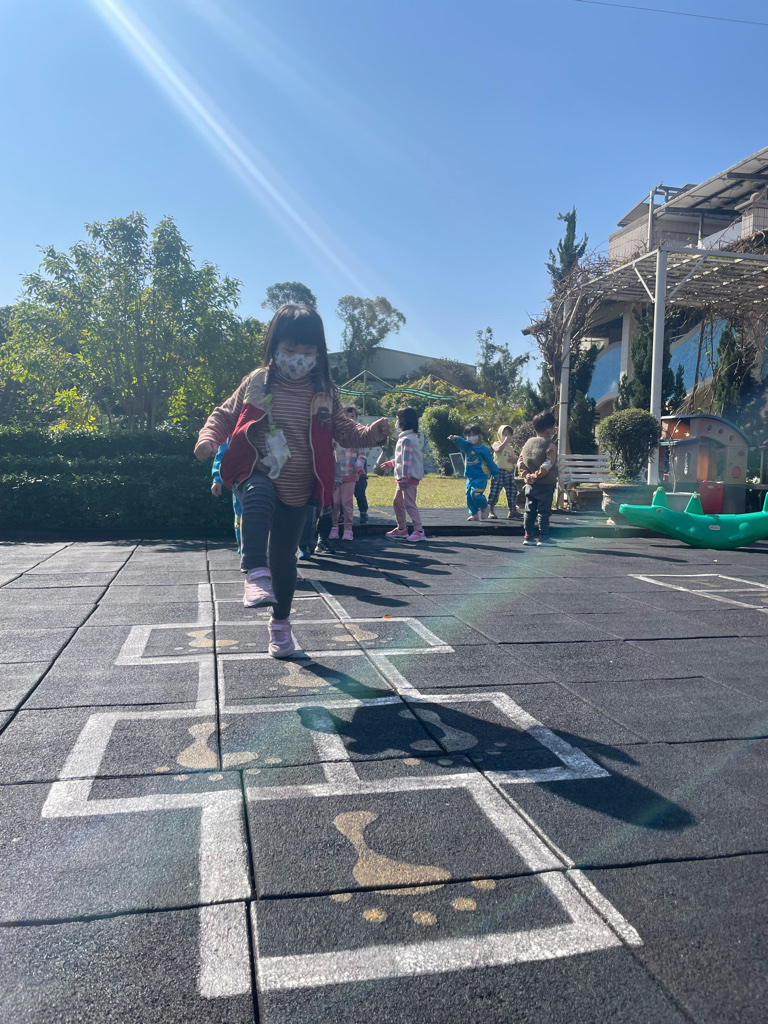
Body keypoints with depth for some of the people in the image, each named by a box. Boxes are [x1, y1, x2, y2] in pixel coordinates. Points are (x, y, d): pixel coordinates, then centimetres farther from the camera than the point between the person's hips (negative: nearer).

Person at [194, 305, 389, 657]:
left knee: (284, 556, 10)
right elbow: (225, 413, 7)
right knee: (258, 499, -40)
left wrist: (370, 433, -13)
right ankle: (257, 574, -43)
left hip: (296, 488, 2)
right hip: (256, 474, -2)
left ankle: (281, 623, 29)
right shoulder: (256, 383, -2)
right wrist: (209, 437, -14)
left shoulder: (324, 392, 1)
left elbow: (344, 430, 8)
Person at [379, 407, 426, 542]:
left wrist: (404, 478, -25)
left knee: (409, 503, -12)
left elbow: (407, 460, -23)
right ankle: (401, 529, 27)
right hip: (404, 477, 11)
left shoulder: (407, 439, -17)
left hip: (409, 477, -11)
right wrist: (390, 463, 32)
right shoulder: (404, 437, 16)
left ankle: (419, 531, -11)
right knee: (398, 502, 18)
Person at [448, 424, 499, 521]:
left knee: (475, 493, -19)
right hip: (470, 477, 6)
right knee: (469, 496, 5)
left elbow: (490, 462, 2)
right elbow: (461, 442, -15)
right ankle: (474, 514, 17)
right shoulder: (467, 446, 7)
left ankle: (484, 507, 7)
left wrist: (495, 474, 4)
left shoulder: (484, 449, -4)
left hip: (481, 477, -6)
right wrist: (455, 439, -38)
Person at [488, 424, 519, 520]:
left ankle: (511, 510, 14)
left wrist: (513, 460, 1)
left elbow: (515, 461, 23)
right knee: (495, 491, -7)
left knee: (512, 492, 5)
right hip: (499, 471, -6)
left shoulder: (510, 447, 20)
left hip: (510, 472, 6)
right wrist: (506, 441, -18)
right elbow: (499, 449, -23)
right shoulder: (497, 444, 1)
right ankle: (490, 511, 0)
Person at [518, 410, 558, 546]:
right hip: (545, 485, -6)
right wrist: (536, 476, -13)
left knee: (529, 510, 11)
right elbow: (547, 465, -21)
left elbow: (520, 462, 4)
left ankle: (528, 536, 14)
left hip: (530, 484, 6)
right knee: (544, 512, 0)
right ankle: (543, 537, 3)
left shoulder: (528, 442, 8)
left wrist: (528, 474, -2)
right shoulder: (550, 445, -12)